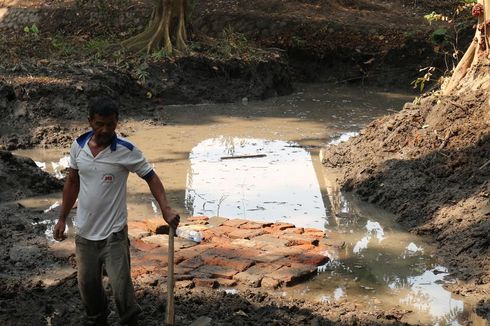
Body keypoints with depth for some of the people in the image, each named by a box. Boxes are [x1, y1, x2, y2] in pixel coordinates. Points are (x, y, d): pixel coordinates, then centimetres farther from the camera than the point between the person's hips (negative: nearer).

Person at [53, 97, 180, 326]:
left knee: (121, 286, -6)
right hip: (84, 231, 4)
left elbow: (151, 178, -7)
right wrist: (62, 219, 12)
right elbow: (72, 182, 10)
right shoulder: (78, 146, -2)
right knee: (88, 285, 16)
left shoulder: (126, 151, -15)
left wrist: (166, 209, -21)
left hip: (113, 232, -4)